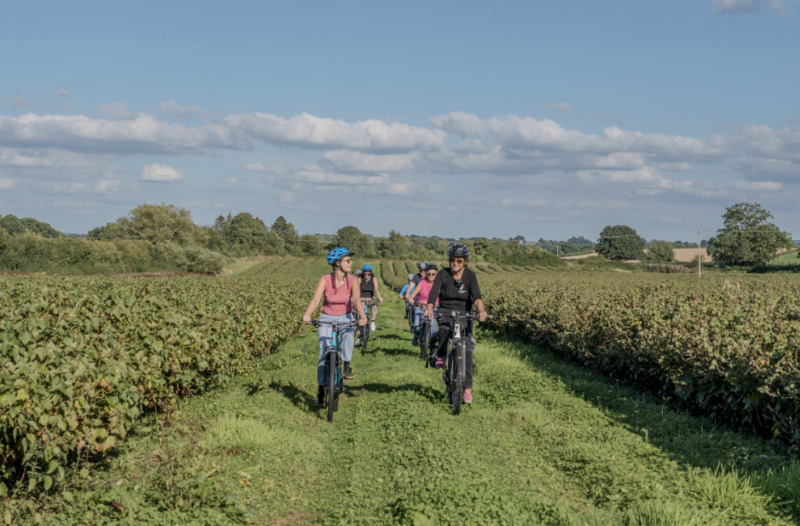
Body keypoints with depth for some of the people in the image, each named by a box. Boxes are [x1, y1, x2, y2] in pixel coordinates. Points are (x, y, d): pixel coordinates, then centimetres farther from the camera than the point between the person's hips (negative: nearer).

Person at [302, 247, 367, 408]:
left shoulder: (352, 280, -12)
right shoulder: (325, 280, -15)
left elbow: (356, 300, -25)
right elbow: (315, 299, -26)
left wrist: (362, 316, -43)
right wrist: (307, 315, -45)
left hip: (345, 318, 1)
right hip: (326, 319, 0)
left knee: (348, 333, -35)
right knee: (324, 355, -8)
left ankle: (347, 365, -14)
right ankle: (321, 390, 4)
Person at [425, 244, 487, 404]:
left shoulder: (470, 276, -8)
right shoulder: (443, 274, -9)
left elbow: (476, 294, -23)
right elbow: (433, 292, -22)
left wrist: (481, 310, -43)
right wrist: (429, 309, -42)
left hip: (464, 312, 1)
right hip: (446, 310, 0)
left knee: (467, 349, -9)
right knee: (444, 328, -37)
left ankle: (467, 388, -1)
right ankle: (441, 355, -8)